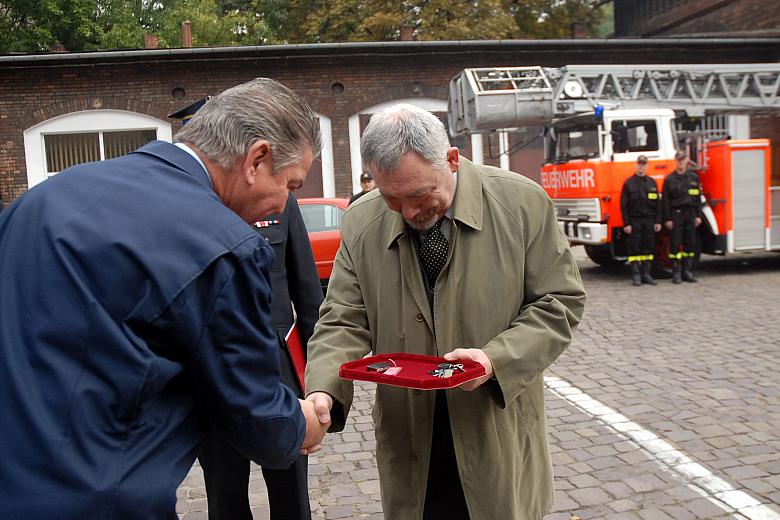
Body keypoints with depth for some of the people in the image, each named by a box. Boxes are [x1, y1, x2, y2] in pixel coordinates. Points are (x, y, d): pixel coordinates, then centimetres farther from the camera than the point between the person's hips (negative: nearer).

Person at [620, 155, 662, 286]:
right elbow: (624, 205, -3)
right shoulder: (629, 183, 0)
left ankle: (646, 274, 13)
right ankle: (635, 275, 4)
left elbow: (657, 203, 11)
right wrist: (626, 223, -9)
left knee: (648, 248, 6)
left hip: (649, 221, 3)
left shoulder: (652, 182, 10)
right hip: (634, 220, -3)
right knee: (634, 249, -2)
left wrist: (658, 221, 3)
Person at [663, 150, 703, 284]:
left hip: (690, 213, 3)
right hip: (675, 213, -3)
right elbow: (665, 201, -2)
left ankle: (687, 271, 13)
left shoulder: (693, 177, 10)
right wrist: (667, 219, -8)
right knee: (675, 244, -3)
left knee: (690, 242, 5)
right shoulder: (669, 179, 1)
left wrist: (698, 215, 4)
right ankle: (676, 272, 2)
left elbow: (698, 197, 10)